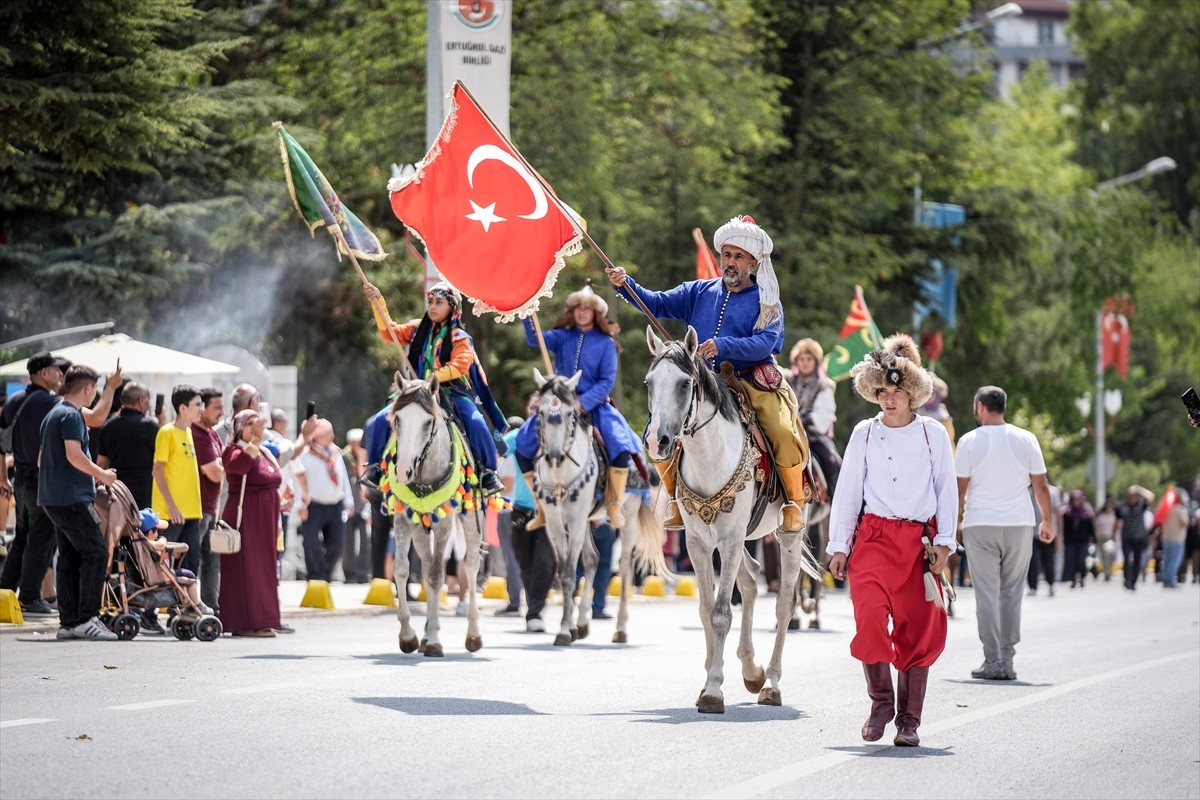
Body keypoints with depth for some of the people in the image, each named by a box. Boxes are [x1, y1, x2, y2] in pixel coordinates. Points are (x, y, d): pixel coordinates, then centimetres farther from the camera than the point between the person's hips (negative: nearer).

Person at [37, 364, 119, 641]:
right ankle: (87, 618, -16)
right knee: (96, 552, -11)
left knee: (69, 557, 9)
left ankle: (69, 622, 7)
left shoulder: (54, 414, 19)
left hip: (54, 498, 10)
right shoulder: (71, 415, -12)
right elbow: (74, 455, -20)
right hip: (72, 497, -10)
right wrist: (102, 475, -10)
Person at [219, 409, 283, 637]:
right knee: (245, 569, -9)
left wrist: (276, 521, 21)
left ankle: (262, 620, 13)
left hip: (265, 521, 8)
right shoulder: (234, 450, -7)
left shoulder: (266, 453, 19)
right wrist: (255, 439, -37)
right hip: (244, 519, -8)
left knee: (264, 570, 9)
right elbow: (238, 464, -31)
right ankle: (244, 623, -9)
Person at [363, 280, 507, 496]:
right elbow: (389, 332, 9)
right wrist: (377, 302, -1)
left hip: (453, 392, -4)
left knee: (476, 423, -30)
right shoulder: (418, 329, 14)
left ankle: (488, 472, -16)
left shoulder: (460, 338, 0)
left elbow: (459, 367, -15)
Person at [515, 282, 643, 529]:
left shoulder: (605, 343, 0)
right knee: (523, 444, -11)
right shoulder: (563, 337, 7)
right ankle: (543, 507, 1)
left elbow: (607, 380, -6)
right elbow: (534, 339, -10)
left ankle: (615, 505, -7)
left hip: (594, 404, -3)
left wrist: (583, 402, -18)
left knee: (620, 446, -26)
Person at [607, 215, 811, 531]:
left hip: (752, 383, -3)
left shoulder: (767, 303, 4)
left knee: (785, 434, -26)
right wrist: (626, 285, -10)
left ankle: (795, 504, -5)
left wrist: (723, 346, -27)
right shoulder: (700, 292, 15)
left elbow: (764, 344, -12)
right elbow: (656, 303, 8)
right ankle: (676, 500, 10)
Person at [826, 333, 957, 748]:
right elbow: (847, 491, 10)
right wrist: (838, 546, 6)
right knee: (870, 614, -19)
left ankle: (909, 719, 8)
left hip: (920, 539, 0)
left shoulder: (933, 434, 7)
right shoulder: (864, 434, 8)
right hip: (874, 537, 0)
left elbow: (947, 490, 9)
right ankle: (881, 701, -3)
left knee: (919, 628, -1)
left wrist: (944, 542, 1)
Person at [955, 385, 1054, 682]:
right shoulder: (1026, 440, 3)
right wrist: (1048, 520, 17)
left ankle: (993, 661, -4)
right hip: (1019, 524, 2)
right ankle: (1007, 660, 7)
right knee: (1011, 593, 9)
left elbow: (960, 489, -3)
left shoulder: (970, 442, -3)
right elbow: (1040, 485, 5)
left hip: (980, 526, -2)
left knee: (987, 593, 0)